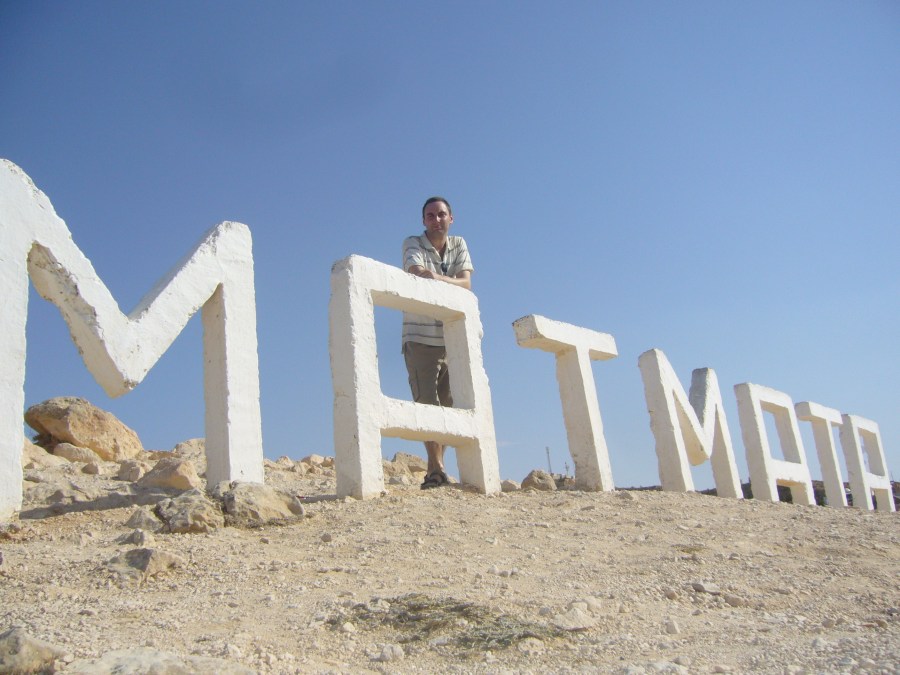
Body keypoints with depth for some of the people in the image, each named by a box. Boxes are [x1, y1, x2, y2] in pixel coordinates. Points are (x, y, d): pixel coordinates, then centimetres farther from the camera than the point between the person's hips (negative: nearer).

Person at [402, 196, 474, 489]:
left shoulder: (459, 245, 9)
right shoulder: (412, 244, 0)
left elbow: (466, 284, -7)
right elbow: (416, 273, -21)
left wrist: (436, 277, -28)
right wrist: (450, 282, -42)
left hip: (453, 339, 4)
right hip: (420, 338, -4)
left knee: (448, 406, 4)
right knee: (427, 403, -13)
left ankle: (434, 471, 12)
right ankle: (437, 469, -18)